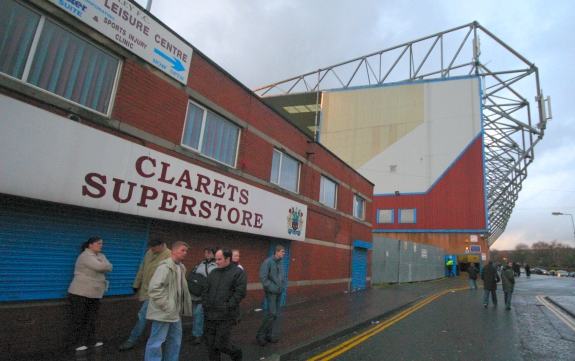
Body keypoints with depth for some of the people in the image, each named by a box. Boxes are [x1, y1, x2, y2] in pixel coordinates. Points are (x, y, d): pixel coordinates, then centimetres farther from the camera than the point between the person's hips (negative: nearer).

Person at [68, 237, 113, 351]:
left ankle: (90, 341, 20)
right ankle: (78, 343, 11)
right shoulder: (85, 256, -14)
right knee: (79, 319, 1)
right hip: (80, 293, -8)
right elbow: (100, 267, -26)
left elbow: (109, 268, 3)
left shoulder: (101, 256, 12)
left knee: (91, 318, 12)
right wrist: (104, 265, -6)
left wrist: (102, 265, -13)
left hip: (94, 294, 8)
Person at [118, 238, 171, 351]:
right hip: (144, 289, 8)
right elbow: (142, 269, 13)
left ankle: (132, 340, 4)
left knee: (143, 315, -9)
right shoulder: (150, 252, 4)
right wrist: (136, 284, 16)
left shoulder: (168, 256, -19)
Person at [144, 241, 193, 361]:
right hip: (163, 312, -9)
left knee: (175, 341, 19)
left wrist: (183, 306, 12)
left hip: (175, 312, 9)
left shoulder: (181, 267, 10)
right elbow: (153, 288, -25)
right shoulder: (165, 266, -18)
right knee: (156, 342, 1)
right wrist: (166, 306, -23)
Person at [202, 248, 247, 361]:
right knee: (211, 345, 10)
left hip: (225, 317, -6)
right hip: (210, 315, 6)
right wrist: (205, 304, 4)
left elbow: (240, 293, -12)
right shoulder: (213, 273, 13)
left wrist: (227, 307, -16)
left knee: (221, 344, -1)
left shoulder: (238, 273, -7)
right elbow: (206, 291, 17)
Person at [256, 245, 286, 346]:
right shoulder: (268, 262, -15)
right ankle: (260, 334, 5)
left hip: (279, 292, 7)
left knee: (275, 314, 10)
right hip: (271, 292, -7)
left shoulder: (281, 262, 6)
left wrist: (283, 286, 3)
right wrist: (273, 288, -16)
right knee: (272, 313, -11)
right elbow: (263, 278, -17)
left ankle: (268, 335, 22)